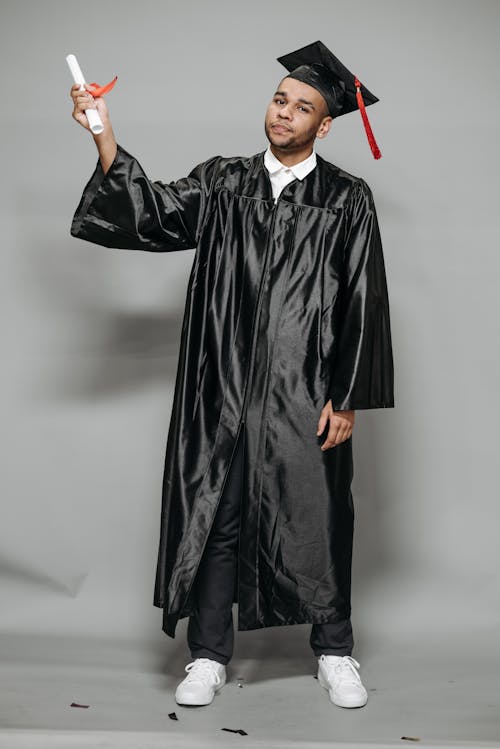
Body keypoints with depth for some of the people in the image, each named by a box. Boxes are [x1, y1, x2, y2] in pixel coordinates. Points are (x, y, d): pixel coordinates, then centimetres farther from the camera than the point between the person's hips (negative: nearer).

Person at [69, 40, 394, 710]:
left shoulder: (346, 200, 2)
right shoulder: (223, 182, 10)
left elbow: (363, 305, -1)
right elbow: (154, 213, -3)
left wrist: (347, 398, -6)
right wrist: (106, 139, -14)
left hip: (304, 397, -2)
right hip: (223, 390, 2)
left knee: (315, 521, 4)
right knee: (216, 518, 6)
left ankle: (334, 653, 23)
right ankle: (210, 656, 20)